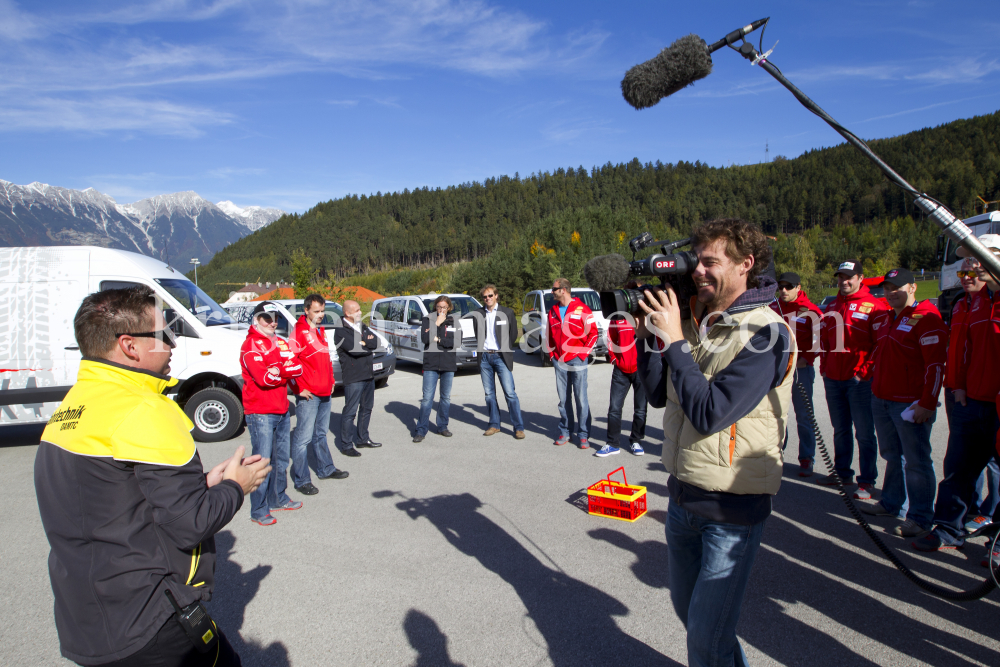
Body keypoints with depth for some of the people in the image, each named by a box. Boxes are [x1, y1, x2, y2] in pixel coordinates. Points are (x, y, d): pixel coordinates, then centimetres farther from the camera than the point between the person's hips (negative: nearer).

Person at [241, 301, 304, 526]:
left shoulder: (281, 343, 14)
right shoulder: (250, 346, -11)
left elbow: (297, 367, 1)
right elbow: (264, 378, -23)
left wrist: (276, 370, -15)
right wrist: (285, 371, -10)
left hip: (282, 410, 8)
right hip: (260, 414, -8)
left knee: (281, 459, 17)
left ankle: (278, 498, 31)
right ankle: (258, 511, 6)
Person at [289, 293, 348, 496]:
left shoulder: (321, 331, 15)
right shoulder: (300, 332, -13)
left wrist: (331, 381, 18)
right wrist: (299, 388, -18)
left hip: (324, 393, 9)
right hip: (308, 395, -9)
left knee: (321, 434, 20)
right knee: (303, 437, -3)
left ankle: (326, 469, 32)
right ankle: (301, 480, 5)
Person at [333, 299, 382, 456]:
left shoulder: (363, 326, 14)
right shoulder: (340, 331, -10)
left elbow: (375, 342, 1)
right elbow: (353, 349, -22)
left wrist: (362, 342, -13)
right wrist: (368, 345, -6)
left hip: (368, 375, 8)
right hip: (353, 377, -8)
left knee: (367, 408, 16)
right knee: (350, 411, -3)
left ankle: (362, 438, 29)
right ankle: (346, 445, 6)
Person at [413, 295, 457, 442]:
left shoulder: (454, 322, 7)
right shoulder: (428, 320, 4)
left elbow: (456, 341, -8)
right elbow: (424, 338, -10)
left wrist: (437, 339, -11)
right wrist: (437, 324, -12)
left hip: (449, 364, 2)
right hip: (431, 364, -2)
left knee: (446, 397, 10)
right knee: (427, 398, -6)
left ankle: (442, 426, 23)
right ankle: (421, 430, 0)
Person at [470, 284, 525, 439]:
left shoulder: (507, 312, 3)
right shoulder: (477, 314, 8)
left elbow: (514, 334, 9)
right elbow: (476, 335, 15)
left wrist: (505, 349, 8)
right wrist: (480, 349, 7)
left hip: (501, 357, -3)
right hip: (484, 357, 3)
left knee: (510, 393, -7)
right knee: (489, 393, 7)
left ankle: (519, 427, -2)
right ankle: (494, 425, 18)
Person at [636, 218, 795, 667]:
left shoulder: (766, 333, -18)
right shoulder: (695, 323, 3)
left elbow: (709, 413, -25)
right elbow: (659, 395, 6)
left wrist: (673, 340, -21)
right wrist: (646, 334, -5)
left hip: (733, 508, -7)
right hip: (682, 496, 7)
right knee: (688, 608, 23)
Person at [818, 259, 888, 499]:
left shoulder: (873, 306, -5)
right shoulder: (832, 307, 14)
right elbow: (823, 340, 19)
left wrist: (864, 371, -11)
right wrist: (824, 368, 9)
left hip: (859, 380, -6)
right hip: (833, 379, 6)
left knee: (864, 433, 0)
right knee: (840, 430, 16)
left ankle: (867, 481, 8)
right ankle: (842, 472, 27)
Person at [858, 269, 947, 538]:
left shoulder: (926, 318, -11)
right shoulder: (881, 319, 14)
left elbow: (936, 363, -15)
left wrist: (927, 403, -17)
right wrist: (875, 383, 20)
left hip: (910, 403, -8)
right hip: (881, 399, 8)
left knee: (916, 461, -1)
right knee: (891, 456, 17)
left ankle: (920, 518, 7)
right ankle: (890, 503, 29)